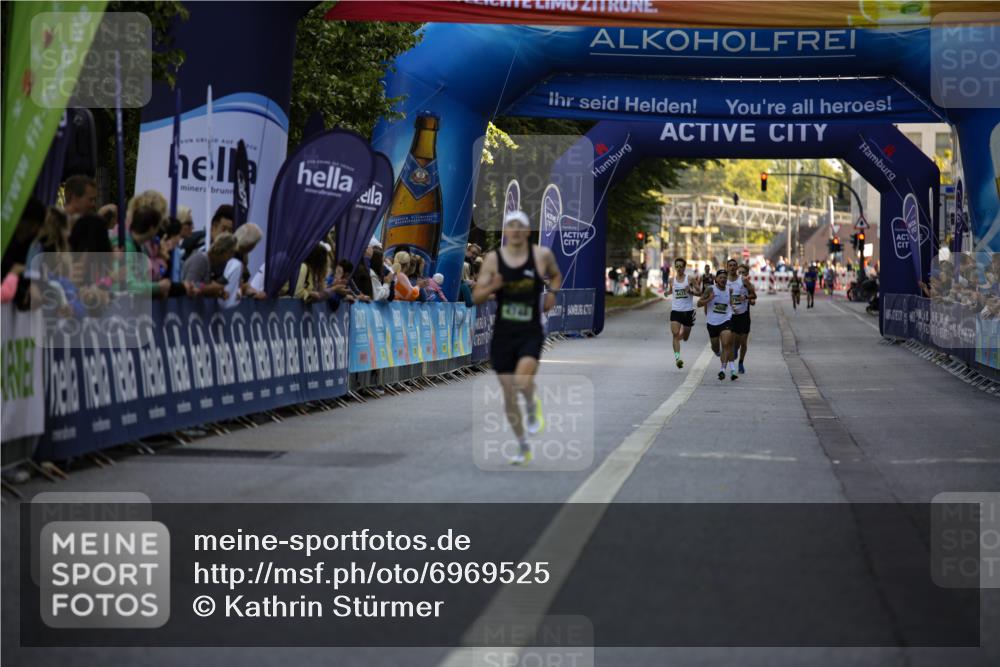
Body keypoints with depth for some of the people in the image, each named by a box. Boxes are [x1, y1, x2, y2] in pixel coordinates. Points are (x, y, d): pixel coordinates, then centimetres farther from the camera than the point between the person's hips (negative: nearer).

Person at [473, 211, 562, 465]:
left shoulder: (542, 255, -1)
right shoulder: (493, 258, -1)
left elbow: (556, 275, 21)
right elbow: (476, 297, 1)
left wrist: (552, 292, 1)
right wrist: (492, 287, -19)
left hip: (531, 332, -2)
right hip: (503, 333, 2)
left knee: (523, 381, -25)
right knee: (508, 394, 6)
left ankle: (532, 409, 11)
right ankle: (523, 447, 23)